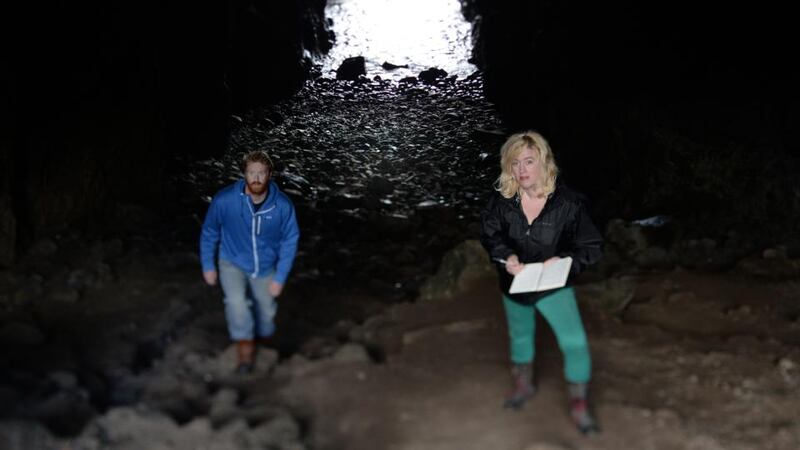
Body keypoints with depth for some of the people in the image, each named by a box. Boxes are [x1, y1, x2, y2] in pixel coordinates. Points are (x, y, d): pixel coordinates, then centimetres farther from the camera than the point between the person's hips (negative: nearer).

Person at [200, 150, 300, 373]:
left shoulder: (283, 206, -25)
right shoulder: (224, 200, -26)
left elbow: (289, 242, -10)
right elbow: (209, 233, -7)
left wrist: (280, 278, -10)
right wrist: (208, 266, 0)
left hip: (265, 267, 2)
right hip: (233, 262, -1)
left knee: (266, 312, 15)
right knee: (236, 301, -25)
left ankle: (262, 339, 49)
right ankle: (245, 347, -1)